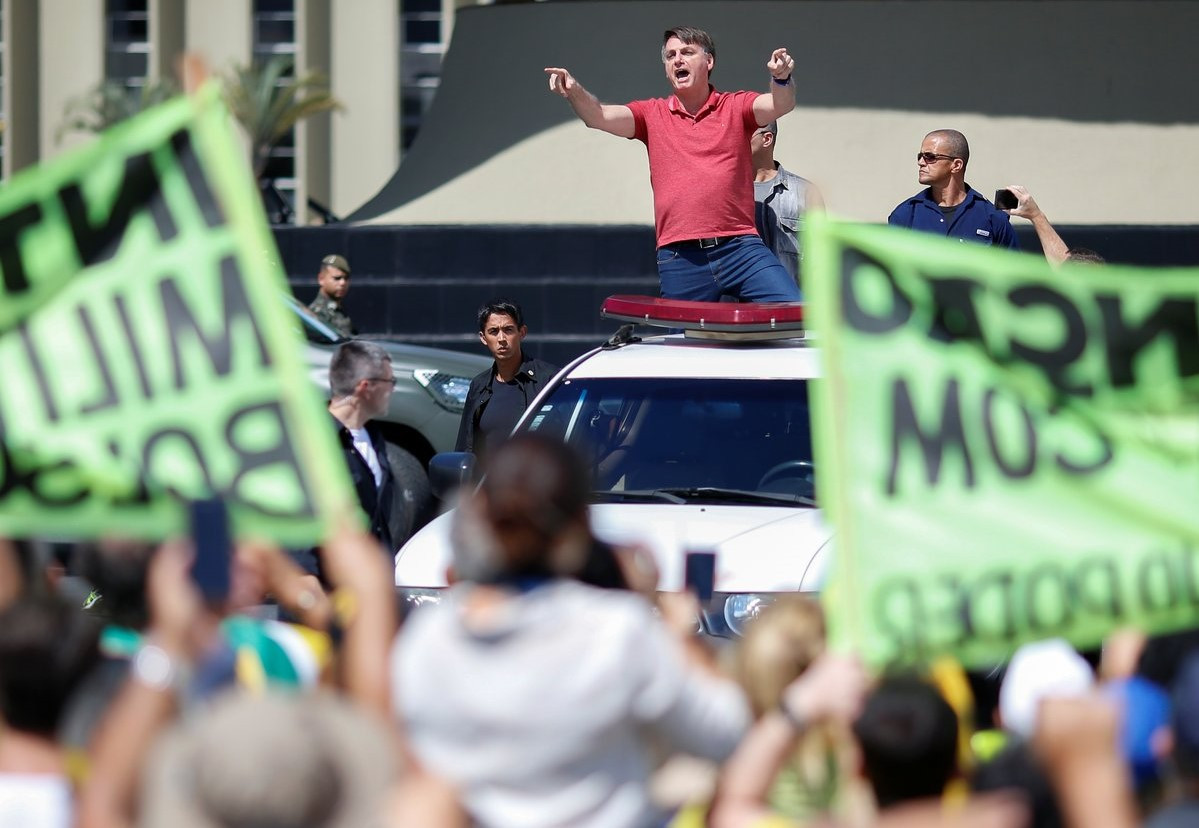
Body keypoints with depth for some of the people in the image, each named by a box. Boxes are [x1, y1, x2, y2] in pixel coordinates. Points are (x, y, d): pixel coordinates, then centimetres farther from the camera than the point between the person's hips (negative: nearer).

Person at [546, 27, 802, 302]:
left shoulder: (735, 107, 9)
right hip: (680, 258, 1)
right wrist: (575, 92, -23)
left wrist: (781, 79, -31)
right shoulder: (652, 115, 12)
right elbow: (599, 117, -1)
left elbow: (780, 105, -7)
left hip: (739, 247, -1)